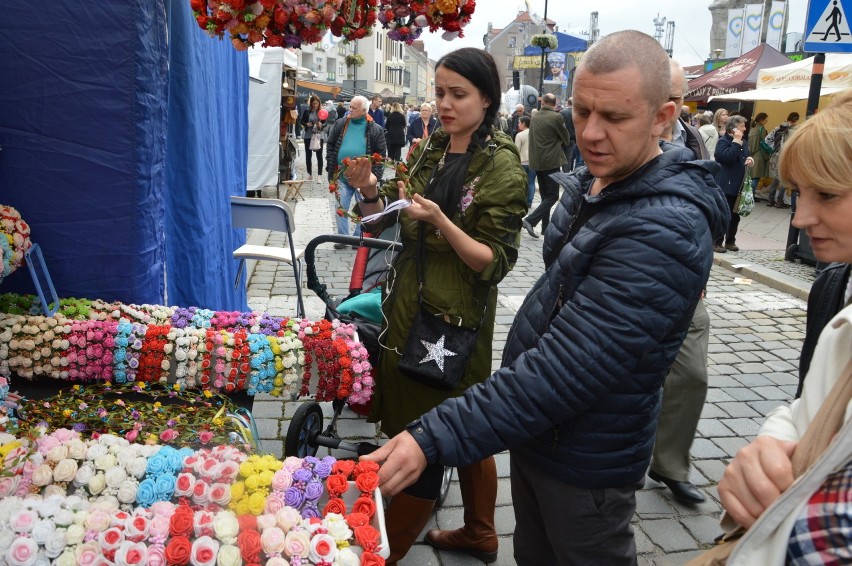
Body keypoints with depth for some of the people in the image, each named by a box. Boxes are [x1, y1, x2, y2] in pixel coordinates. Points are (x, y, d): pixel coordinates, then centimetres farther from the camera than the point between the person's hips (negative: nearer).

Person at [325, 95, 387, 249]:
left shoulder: (375, 130, -4)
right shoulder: (340, 124, 4)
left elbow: (381, 154, -2)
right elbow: (331, 146, 9)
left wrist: (375, 175, -10)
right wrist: (332, 169, 1)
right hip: (342, 176, 2)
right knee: (341, 208, 6)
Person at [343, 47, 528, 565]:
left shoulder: (501, 165, -12)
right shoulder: (430, 149, 7)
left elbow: (495, 263, -15)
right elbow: (389, 215, 13)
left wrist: (439, 221, -29)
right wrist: (370, 188, -8)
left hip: (453, 318, -7)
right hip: (410, 302, 7)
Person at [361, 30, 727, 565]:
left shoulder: (665, 231, -29)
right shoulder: (592, 183, 1)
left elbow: (566, 368, -34)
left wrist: (434, 438, -35)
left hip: (586, 462, -8)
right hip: (534, 429, 8)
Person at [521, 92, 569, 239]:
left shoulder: (534, 117, 6)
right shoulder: (556, 117, -12)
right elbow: (566, 140, -2)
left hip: (536, 161, 7)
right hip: (551, 161, -7)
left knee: (545, 195, 15)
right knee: (552, 196, -3)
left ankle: (545, 226, 16)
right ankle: (531, 220, -17)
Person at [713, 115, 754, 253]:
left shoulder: (742, 143, 17)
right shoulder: (723, 141, -9)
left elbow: (745, 156, 28)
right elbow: (729, 157, -25)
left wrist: (749, 160, 6)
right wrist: (736, 141, -19)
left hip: (738, 186, 8)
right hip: (725, 185, -8)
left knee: (735, 215, 11)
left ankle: (730, 241, 21)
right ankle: (717, 242, 2)